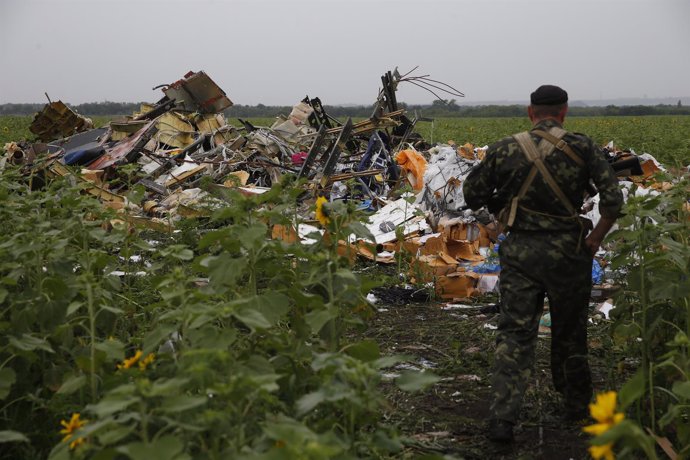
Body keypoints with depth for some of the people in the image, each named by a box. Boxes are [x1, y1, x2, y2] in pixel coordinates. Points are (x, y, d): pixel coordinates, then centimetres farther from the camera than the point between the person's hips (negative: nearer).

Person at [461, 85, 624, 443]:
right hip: (567, 252, 0)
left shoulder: (505, 150, -2)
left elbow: (472, 195, 4)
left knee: (514, 333, 2)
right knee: (569, 331, 18)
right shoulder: (582, 148, -5)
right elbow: (613, 198, -12)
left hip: (519, 252, 0)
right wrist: (596, 237, 1)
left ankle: (502, 418, -9)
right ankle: (576, 404, 35)